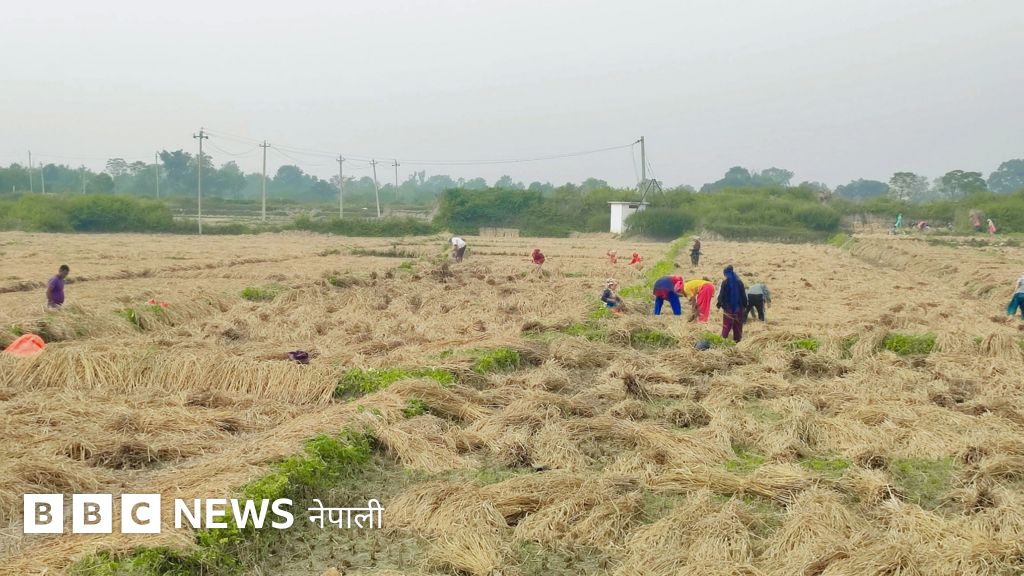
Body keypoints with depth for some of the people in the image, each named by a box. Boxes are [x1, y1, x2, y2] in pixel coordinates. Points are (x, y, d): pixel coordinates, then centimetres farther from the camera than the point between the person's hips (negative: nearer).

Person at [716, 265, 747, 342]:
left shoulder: (725, 282, -9)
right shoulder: (740, 282, 1)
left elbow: (721, 294, -7)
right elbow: (744, 295, 4)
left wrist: (719, 304, 4)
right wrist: (745, 305, 11)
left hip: (728, 306, -2)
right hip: (739, 306, 2)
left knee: (727, 324, 2)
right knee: (738, 324, 8)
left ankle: (724, 337, -2)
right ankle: (737, 339, 10)